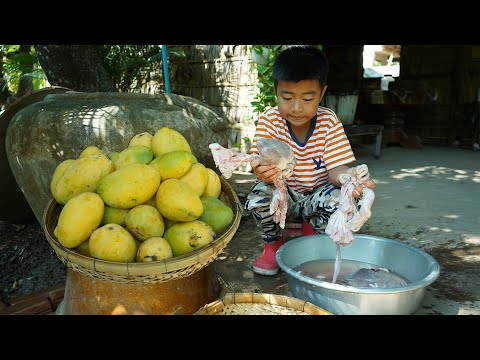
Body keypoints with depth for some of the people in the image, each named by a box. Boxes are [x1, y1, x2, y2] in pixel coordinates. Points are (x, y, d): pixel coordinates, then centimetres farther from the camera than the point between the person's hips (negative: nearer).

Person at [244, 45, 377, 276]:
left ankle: (311, 237, 5)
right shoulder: (269, 120, -15)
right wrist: (264, 172, -50)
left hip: (315, 194, 1)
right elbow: (261, 162, -23)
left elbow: (335, 169, -18)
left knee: (339, 199, -32)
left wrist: (346, 176, -44)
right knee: (258, 198, -33)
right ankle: (273, 245, 3)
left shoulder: (329, 122, -14)